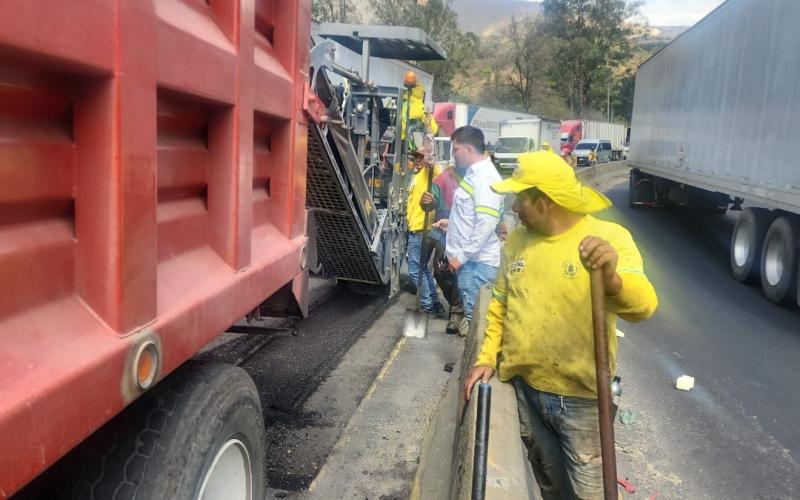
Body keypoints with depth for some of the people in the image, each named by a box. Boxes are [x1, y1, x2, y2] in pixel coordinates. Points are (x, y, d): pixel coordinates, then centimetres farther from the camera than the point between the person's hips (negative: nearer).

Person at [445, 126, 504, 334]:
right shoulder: (473, 173, 14)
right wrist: (451, 222, 17)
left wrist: (462, 256, -21)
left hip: (476, 261, -10)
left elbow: (486, 225, -24)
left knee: (474, 316, -4)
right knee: (469, 311, 18)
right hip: (466, 257, 10)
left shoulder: (486, 178, -17)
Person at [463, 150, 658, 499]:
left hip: (583, 397, -4)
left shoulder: (609, 237, -17)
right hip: (526, 389, 5)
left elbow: (643, 306, -31)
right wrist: (487, 357, 4)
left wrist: (611, 278, -51)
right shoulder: (517, 239, -1)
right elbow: (500, 303, 10)